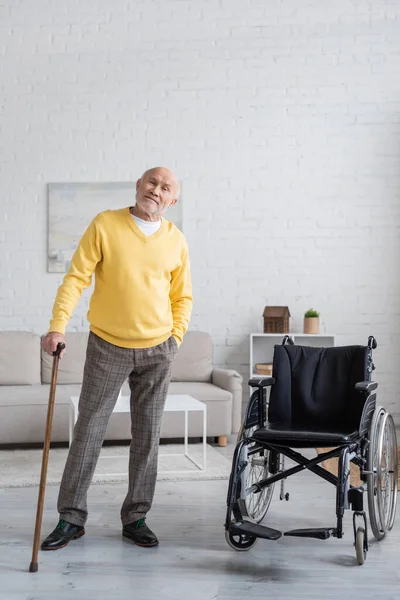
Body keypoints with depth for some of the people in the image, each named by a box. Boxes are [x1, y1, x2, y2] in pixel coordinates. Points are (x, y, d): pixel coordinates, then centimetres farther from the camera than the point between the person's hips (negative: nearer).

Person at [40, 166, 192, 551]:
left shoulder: (176, 240, 4)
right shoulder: (105, 225, -4)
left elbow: (183, 296, 12)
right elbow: (76, 277, -9)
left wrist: (176, 336, 0)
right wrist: (58, 326, -18)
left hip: (157, 351, 3)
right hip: (108, 346, -2)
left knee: (147, 436, 8)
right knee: (88, 431, 2)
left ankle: (135, 517, 21)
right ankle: (71, 517, 15)